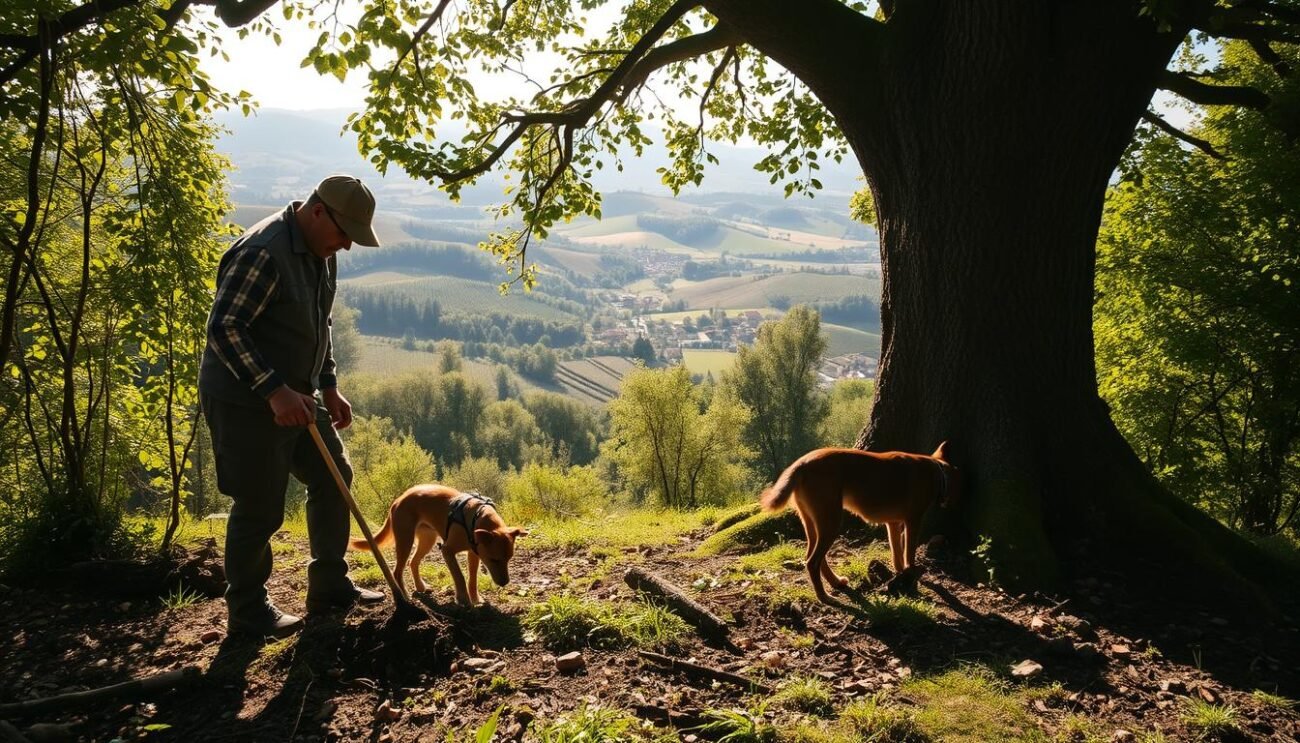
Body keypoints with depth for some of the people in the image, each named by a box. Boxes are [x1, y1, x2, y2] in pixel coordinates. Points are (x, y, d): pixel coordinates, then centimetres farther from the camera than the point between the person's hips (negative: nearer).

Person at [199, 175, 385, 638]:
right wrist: (275, 391, -30)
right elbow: (224, 329, -27)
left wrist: (328, 386, 12)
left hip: (295, 396, 10)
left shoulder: (322, 252, 7)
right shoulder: (262, 252, -24)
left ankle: (329, 588, 28)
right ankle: (247, 613, 17)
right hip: (245, 401, -10)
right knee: (260, 508, -1)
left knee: (332, 477, 14)